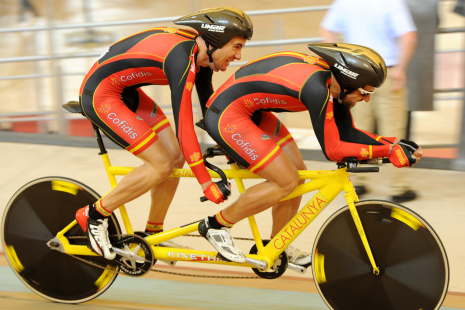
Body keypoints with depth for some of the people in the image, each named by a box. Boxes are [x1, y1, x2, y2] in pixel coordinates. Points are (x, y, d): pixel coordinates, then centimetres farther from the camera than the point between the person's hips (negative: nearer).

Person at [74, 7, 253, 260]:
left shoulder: (200, 53, -1)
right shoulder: (182, 58, -29)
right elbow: (184, 128, -31)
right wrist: (206, 184, -26)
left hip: (126, 92, 9)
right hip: (100, 95, -9)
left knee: (176, 157, 3)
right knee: (162, 165, -12)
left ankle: (153, 235, 18)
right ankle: (93, 216, 2)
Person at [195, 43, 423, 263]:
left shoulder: (332, 79, 1)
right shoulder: (317, 87, -27)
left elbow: (347, 133, 8)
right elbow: (332, 149, -23)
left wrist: (393, 144, -3)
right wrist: (388, 151, -21)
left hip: (250, 112, 10)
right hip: (226, 116, -10)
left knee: (297, 173, 9)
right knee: (286, 182, -12)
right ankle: (216, 225, 1)